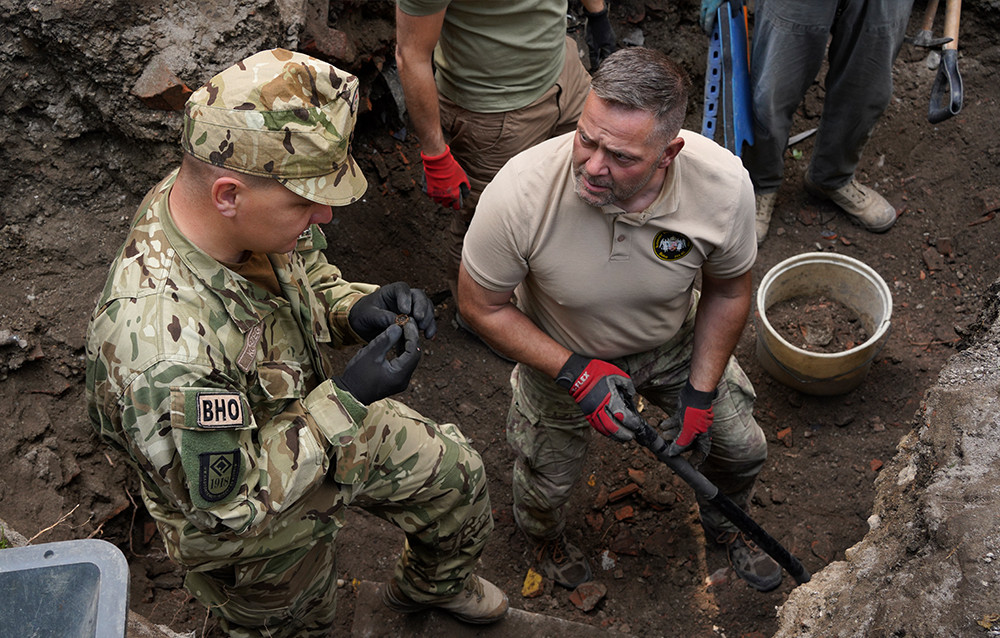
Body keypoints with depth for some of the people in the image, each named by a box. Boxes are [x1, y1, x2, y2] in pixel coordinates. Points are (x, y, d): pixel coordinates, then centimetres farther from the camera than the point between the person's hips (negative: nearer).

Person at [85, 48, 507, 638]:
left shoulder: (249, 211, -24)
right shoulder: (162, 351, -46)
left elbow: (304, 269, 0)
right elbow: (222, 515, -33)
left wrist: (356, 307, -21)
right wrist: (346, 400, -35)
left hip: (323, 420, 7)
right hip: (256, 535, -6)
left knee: (455, 474, 21)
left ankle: (432, 585, 53)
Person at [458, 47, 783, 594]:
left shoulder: (724, 184, -32)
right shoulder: (518, 193, -39)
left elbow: (727, 292, -11)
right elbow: (480, 305, -22)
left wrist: (701, 393, -12)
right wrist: (578, 374, -27)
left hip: (676, 343, 2)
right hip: (561, 355, -2)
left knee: (742, 448, 16)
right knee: (545, 485, 15)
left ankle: (724, 525, 55)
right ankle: (545, 538, 57)